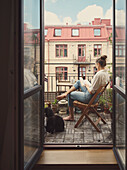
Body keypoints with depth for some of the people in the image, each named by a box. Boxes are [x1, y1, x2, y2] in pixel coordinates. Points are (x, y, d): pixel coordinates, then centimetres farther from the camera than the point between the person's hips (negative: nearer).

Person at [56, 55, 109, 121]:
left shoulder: (98, 75, -30)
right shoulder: (106, 73, -1)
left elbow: (91, 91, -26)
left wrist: (86, 85, -8)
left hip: (90, 98, -9)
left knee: (70, 94, 15)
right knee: (79, 82, 19)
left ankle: (71, 116, 29)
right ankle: (65, 94, 25)